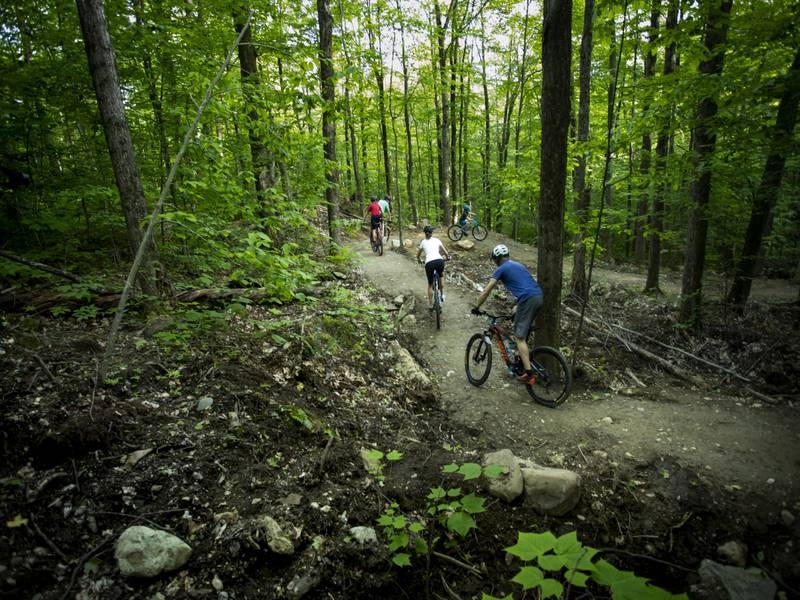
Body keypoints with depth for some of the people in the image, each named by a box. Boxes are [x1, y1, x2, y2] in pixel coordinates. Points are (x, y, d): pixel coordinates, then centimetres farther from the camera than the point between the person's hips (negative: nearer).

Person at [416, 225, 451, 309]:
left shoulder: (423, 242, 20)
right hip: (439, 261, 1)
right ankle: (442, 295, 24)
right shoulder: (437, 240, 20)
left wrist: (419, 260, 51)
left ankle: (430, 304, 20)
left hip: (429, 263, 0)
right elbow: (445, 252, 18)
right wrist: (448, 257, 38)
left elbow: (418, 255, 30)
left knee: (430, 284, 18)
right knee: (441, 276, 34)